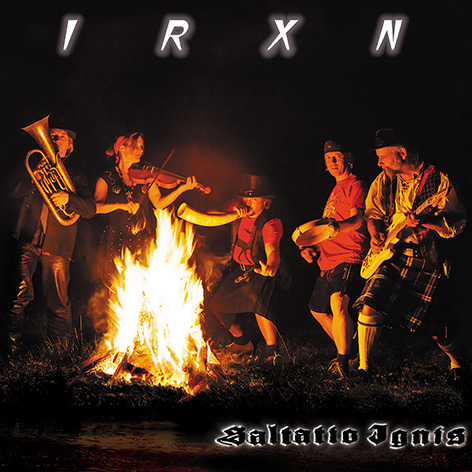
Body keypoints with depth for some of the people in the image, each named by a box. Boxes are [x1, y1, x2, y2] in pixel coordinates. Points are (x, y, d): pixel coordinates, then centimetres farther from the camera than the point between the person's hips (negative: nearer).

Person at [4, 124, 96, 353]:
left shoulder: (75, 175, 14)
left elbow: (90, 209, 3)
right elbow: (13, 192, 8)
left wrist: (69, 198, -16)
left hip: (57, 245, -1)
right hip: (28, 239, 1)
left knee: (58, 303, -2)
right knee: (19, 294, -10)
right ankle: (12, 341, 3)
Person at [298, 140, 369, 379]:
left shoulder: (355, 185, -2)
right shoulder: (336, 191, 26)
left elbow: (358, 219, -19)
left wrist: (338, 226, -39)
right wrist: (312, 246, 17)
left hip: (349, 257, -10)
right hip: (328, 260, 10)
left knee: (338, 303, -29)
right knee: (318, 309, 17)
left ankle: (343, 363, -32)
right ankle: (345, 352, 29)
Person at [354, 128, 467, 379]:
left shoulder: (438, 181, -9)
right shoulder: (384, 180, 4)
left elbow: (457, 224, -9)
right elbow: (372, 213, 16)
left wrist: (424, 220, -25)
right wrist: (375, 235, -5)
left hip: (427, 262, -3)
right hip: (391, 256, 3)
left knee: (432, 324, 4)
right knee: (370, 307, -18)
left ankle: (456, 361, 35)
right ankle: (364, 368, -6)